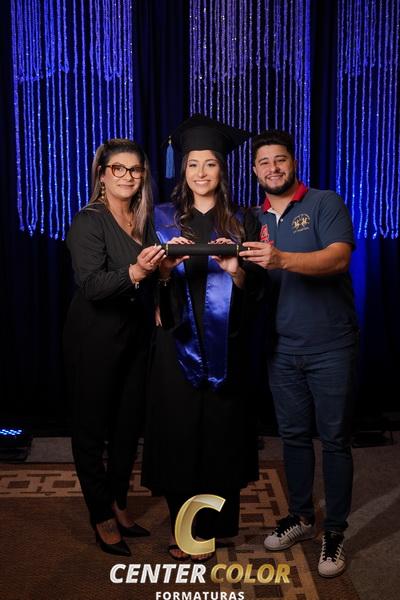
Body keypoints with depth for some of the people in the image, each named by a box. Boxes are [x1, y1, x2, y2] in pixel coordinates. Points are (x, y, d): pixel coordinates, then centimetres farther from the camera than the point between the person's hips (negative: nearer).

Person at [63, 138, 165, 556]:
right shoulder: (89, 222, -12)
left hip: (135, 338, 6)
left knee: (129, 426, 13)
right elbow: (90, 285, -25)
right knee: (92, 429, 4)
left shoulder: (144, 221, 8)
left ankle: (118, 503, 31)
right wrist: (135, 272, -39)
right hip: (95, 342, -6)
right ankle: (102, 517, 19)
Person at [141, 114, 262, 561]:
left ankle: (209, 526, 18)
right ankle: (181, 526, 16)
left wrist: (235, 270, -19)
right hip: (176, 342, 0)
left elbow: (254, 293, 2)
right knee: (178, 428, 1)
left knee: (219, 429, 2)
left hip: (222, 342, 0)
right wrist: (165, 267, -20)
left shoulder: (240, 224, 6)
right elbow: (153, 289, 1)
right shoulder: (165, 220, 6)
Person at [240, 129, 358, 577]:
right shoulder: (255, 221, 11)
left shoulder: (324, 203, -5)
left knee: (334, 439, 4)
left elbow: (338, 257, -21)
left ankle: (335, 532, 17)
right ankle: (301, 516, 30)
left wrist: (281, 259, -35)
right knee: (293, 435, 13)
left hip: (331, 347, -4)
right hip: (282, 348, 5)